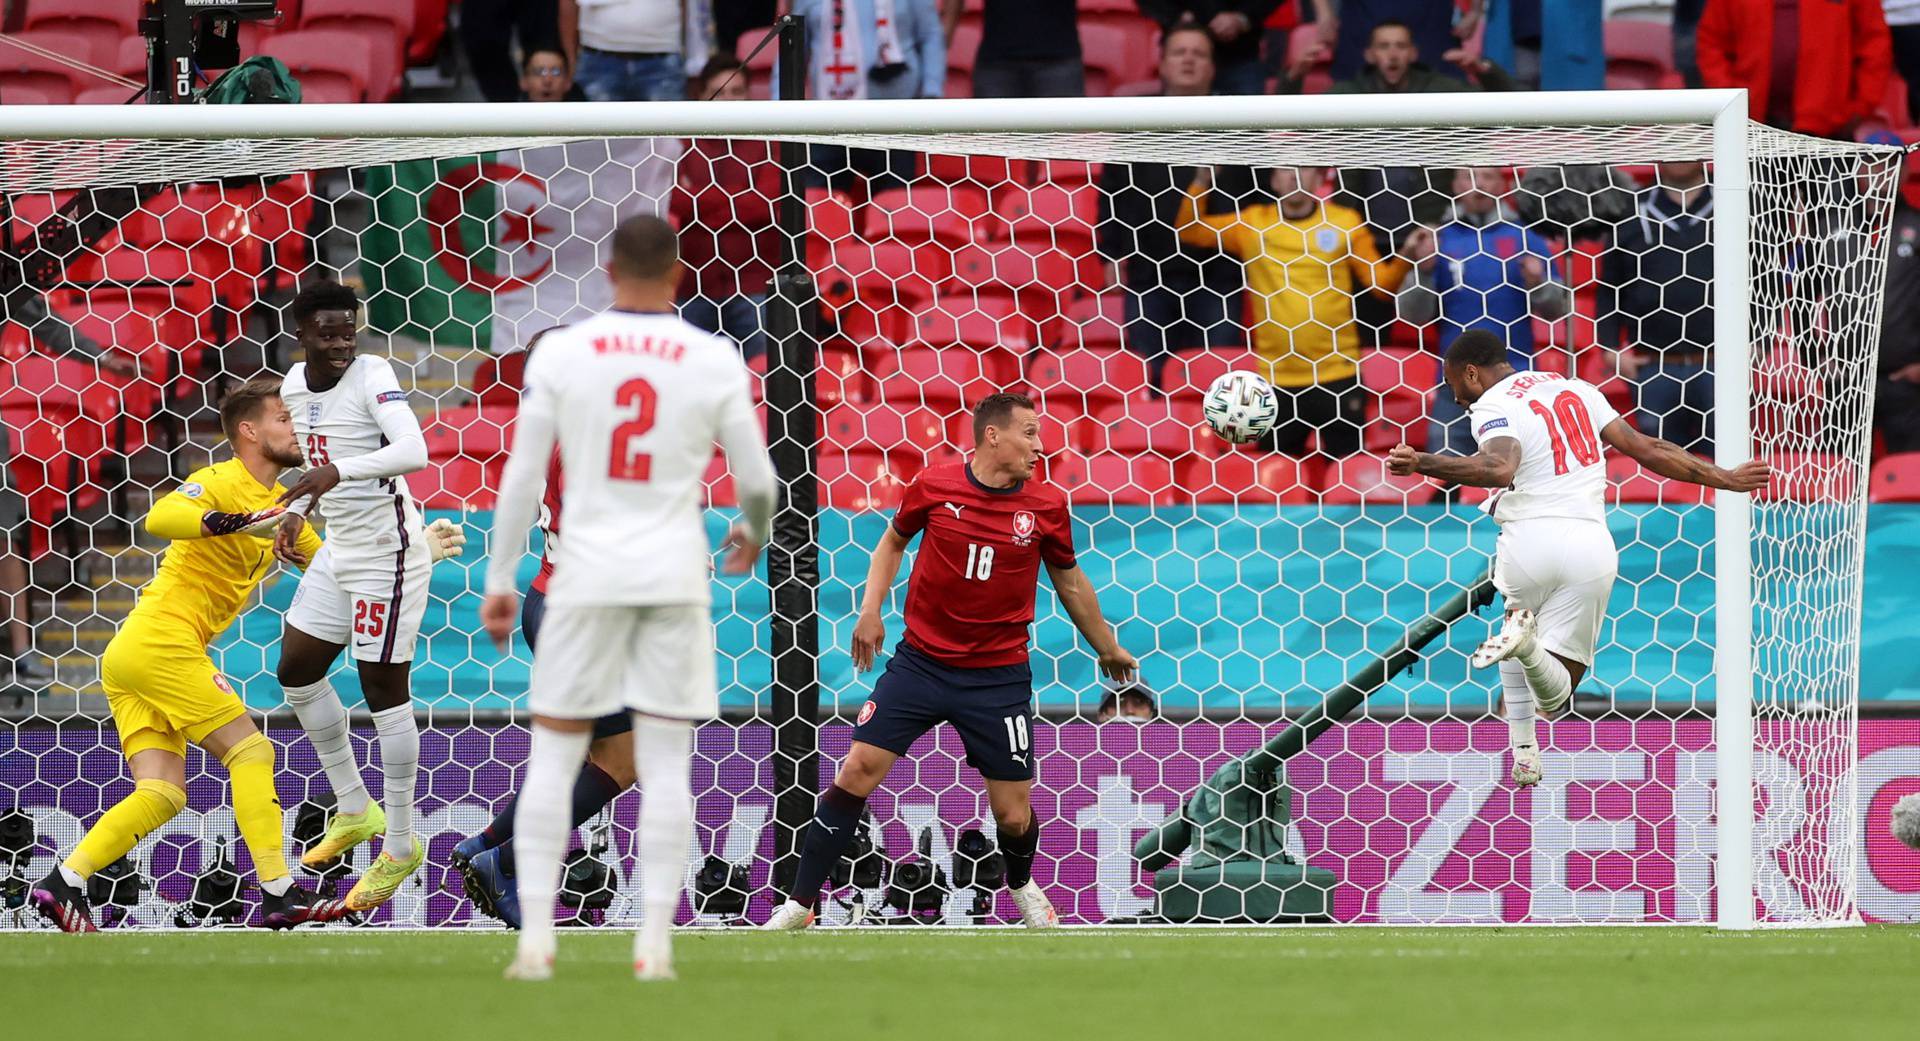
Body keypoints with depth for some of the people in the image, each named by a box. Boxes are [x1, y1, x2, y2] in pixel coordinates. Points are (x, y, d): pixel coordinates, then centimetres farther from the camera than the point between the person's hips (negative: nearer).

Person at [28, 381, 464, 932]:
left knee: (162, 795, 2)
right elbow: (160, 518, -28)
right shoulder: (222, 483, -9)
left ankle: (63, 883, -8)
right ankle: (278, 894, -12)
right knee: (251, 750, -8)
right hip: (161, 643, -9)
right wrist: (240, 523, -37)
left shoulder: (279, 506, 19)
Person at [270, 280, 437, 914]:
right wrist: (297, 510, 9)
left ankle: (401, 845, 5)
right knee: (297, 671, 13)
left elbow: (413, 451, -33)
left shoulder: (372, 376, -18)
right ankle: (355, 811, 27)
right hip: (338, 549, 9)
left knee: (384, 690, -4)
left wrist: (337, 472, -43)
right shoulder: (296, 384, 6)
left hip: (386, 552, -9)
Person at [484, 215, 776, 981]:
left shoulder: (560, 353, -3)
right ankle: (655, 942, -3)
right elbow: (757, 480, 4)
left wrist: (500, 582, 5)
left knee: (552, 756, 6)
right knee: (666, 762, 3)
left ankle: (535, 939, -1)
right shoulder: (715, 361, -1)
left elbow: (522, 475, -3)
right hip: (676, 575, 0)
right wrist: (751, 536, 27)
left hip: (588, 574, 0)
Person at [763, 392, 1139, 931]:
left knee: (1014, 815, 1)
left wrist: (1107, 648, 24)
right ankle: (800, 903, -4)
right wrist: (871, 609, 3)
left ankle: (1022, 886, 36)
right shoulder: (933, 486, -5)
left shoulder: (1046, 506, -2)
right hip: (921, 660, 0)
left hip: (998, 678, 0)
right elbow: (893, 541, 14)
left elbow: (1069, 580, 14)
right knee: (857, 771, -11)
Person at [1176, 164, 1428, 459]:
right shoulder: (1251, 223, 5)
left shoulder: (1344, 223, 3)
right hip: (1276, 380, 1)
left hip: (1337, 377, -1)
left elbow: (1380, 282, 5)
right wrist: (1201, 182, -5)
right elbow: (1188, 231, 6)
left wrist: (1405, 259, -12)